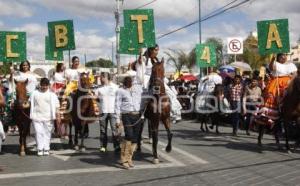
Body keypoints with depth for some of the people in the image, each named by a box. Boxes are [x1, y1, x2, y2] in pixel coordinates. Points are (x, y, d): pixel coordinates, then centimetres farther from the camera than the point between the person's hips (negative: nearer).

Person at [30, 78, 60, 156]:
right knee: (39, 132, -3)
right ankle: (40, 149, 3)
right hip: (37, 117, 0)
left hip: (48, 117, 0)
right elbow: (31, 104, 11)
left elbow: (56, 106, -1)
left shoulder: (52, 94, 3)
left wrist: (58, 116, -8)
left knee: (47, 133, 6)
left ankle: (46, 149, 13)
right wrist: (32, 115, 6)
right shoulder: (34, 93, 7)